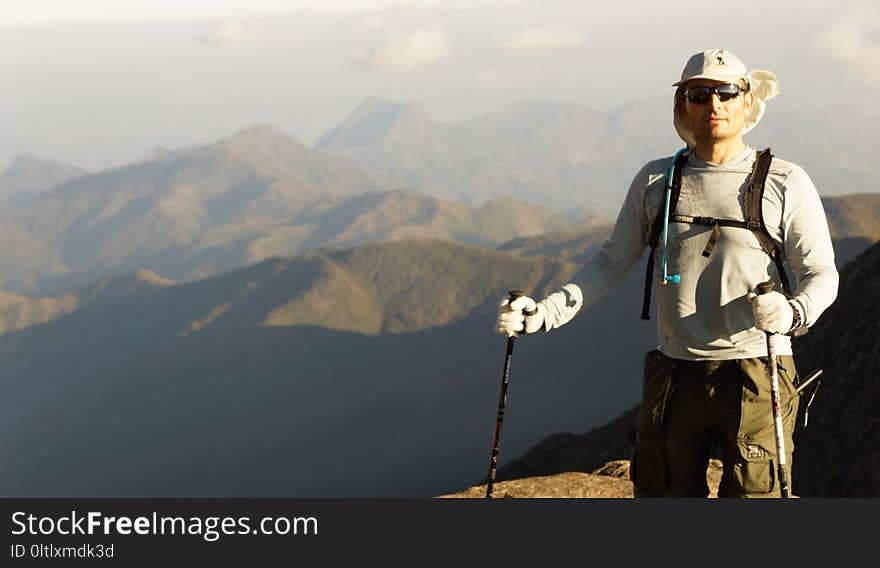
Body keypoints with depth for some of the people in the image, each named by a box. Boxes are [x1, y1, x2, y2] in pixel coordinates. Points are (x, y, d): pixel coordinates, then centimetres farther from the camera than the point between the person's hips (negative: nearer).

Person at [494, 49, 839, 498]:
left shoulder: (784, 182, 1)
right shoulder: (656, 180, 10)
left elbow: (821, 273, -2)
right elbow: (613, 261, 15)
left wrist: (793, 313, -25)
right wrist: (547, 312, 2)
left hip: (757, 376, -3)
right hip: (674, 373, 3)